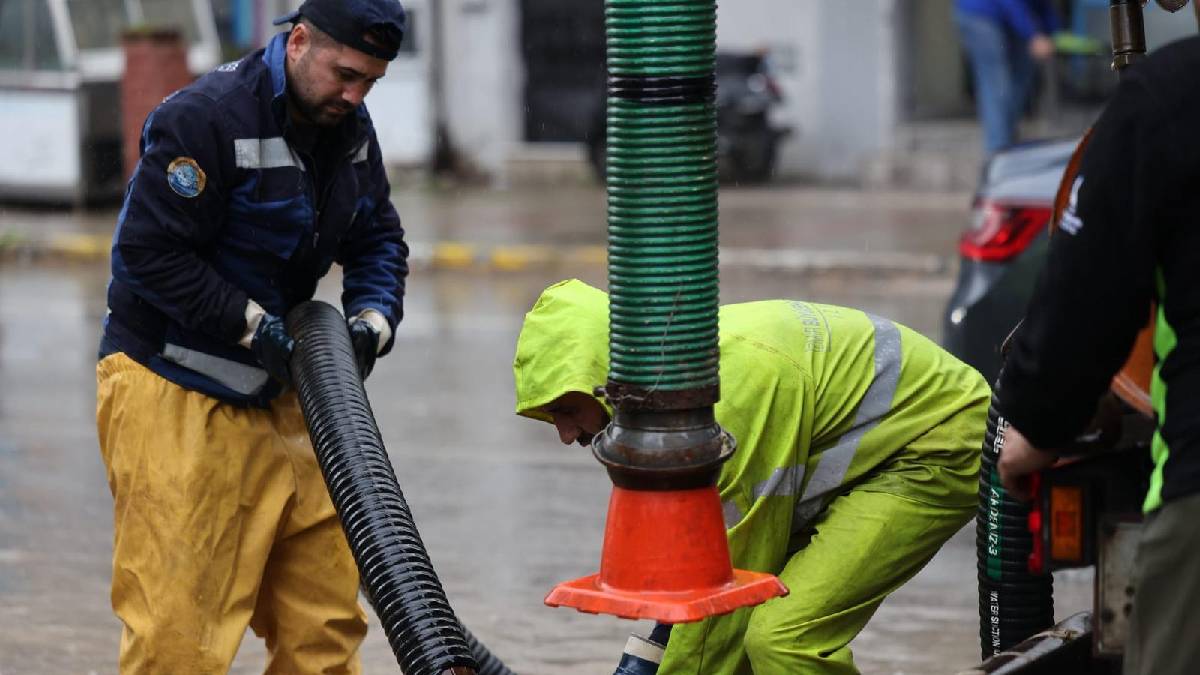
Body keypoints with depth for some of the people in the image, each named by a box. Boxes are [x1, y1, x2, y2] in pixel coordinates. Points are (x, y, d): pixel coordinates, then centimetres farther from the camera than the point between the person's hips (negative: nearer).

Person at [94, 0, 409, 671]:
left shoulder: (351, 128, 8)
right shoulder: (206, 116, -18)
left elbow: (379, 241, 17)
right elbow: (150, 251, -19)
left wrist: (373, 317, -3)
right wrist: (251, 323, -19)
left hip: (275, 390, 8)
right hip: (173, 394, -8)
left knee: (326, 614, 8)